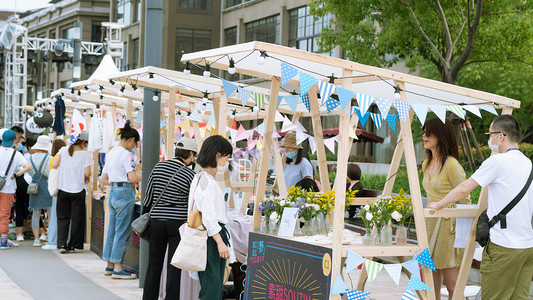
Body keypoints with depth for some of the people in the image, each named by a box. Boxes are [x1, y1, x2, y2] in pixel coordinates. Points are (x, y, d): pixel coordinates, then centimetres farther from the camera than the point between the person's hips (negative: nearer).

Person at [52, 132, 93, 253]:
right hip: (78, 190, -2)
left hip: (63, 189, 2)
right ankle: (72, 245, 12)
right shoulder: (86, 154, -7)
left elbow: (54, 165, -3)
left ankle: (62, 244, -1)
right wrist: (86, 180, 8)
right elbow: (87, 173, -13)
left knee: (63, 218, 10)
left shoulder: (63, 150, 1)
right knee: (77, 219, 9)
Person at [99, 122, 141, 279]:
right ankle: (118, 269, -3)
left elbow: (103, 179, 18)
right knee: (122, 231, -5)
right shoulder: (127, 154, -12)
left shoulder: (111, 153, 15)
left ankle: (109, 266, 19)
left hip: (113, 192, 9)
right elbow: (133, 177, -19)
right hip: (125, 193, -9)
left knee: (112, 231, 13)